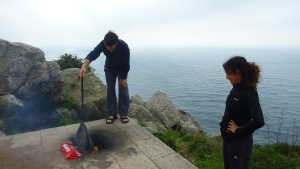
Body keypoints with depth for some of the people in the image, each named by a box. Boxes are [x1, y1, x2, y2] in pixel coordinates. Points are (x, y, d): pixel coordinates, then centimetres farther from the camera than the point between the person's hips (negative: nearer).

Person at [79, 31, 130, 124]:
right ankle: (112, 114, 6)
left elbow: (126, 64, -25)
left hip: (122, 69, -2)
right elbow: (92, 54, -39)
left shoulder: (124, 46, -34)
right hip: (109, 69, 2)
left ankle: (124, 114, 3)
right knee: (110, 90, -2)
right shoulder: (102, 44, -29)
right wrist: (84, 66, -58)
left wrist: (122, 78, -18)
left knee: (123, 90, -7)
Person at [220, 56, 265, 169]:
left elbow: (258, 121, -33)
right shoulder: (236, 88, 1)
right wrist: (226, 117, 1)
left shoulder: (249, 94, -22)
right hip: (228, 138, 8)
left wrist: (239, 130, -21)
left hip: (240, 141, -8)